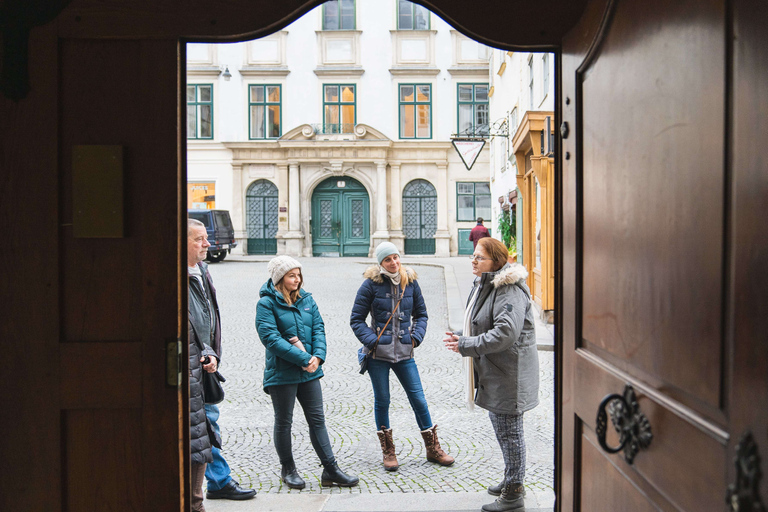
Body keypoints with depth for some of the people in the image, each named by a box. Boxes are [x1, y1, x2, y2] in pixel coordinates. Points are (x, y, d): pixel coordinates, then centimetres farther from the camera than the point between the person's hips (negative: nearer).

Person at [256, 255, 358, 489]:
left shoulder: (307, 299, 9)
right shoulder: (267, 303, -9)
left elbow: (319, 329, 5)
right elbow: (270, 338, -18)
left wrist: (318, 356, -14)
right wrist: (303, 359, -21)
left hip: (309, 372, 5)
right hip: (281, 372, -5)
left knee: (317, 420, 7)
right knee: (283, 422, 9)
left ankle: (331, 470, 11)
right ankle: (288, 469, 25)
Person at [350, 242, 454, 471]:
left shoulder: (410, 282, 4)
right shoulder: (371, 284, -6)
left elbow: (421, 313, 14)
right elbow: (356, 319, -2)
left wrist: (417, 336, -2)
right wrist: (371, 340, -14)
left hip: (404, 351, 2)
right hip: (378, 353, -2)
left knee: (418, 398, 4)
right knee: (382, 401, 7)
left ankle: (433, 448, 19)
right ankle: (388, 451, 23)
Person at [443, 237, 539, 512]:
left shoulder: (509, 290, -22)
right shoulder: (483, 285, 11)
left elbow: (506, 333, -30)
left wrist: (466, 345, -25)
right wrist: (462, 337, 4)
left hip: (510, 371, -11)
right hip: (492, 370, 11)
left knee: (509, 430, 0)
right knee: (500, 425, 22)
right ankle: (511, 480, 39)